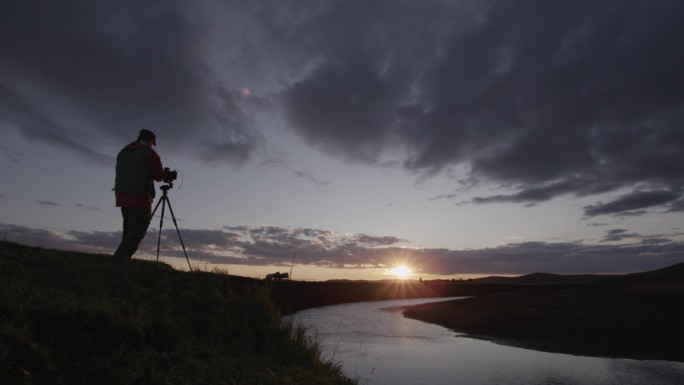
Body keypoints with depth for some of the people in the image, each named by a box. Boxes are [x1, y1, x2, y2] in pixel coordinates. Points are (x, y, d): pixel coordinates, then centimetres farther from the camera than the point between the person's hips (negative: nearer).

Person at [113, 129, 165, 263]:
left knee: (129, 229, 14)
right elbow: (159, 177, -3)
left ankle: (124, 259, 10)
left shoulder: (123, 152, 17)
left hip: (122, 195, 7)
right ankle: (120, 258, -13)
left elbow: (122, 173, 19)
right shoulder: (150, 154, -5)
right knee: (139, 229, -4)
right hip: (140, 197, -7)